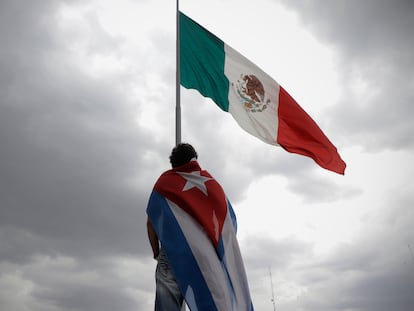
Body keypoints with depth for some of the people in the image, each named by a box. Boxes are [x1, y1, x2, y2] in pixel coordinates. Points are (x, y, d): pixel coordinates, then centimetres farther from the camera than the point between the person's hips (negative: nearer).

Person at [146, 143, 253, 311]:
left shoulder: (165, 181, 11)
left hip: (174, 254, -2)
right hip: (212, 256, 2)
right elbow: (230, 223, 13)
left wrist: (156, 252, 16)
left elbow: (151, 222, 6)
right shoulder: (212, 183, 17)